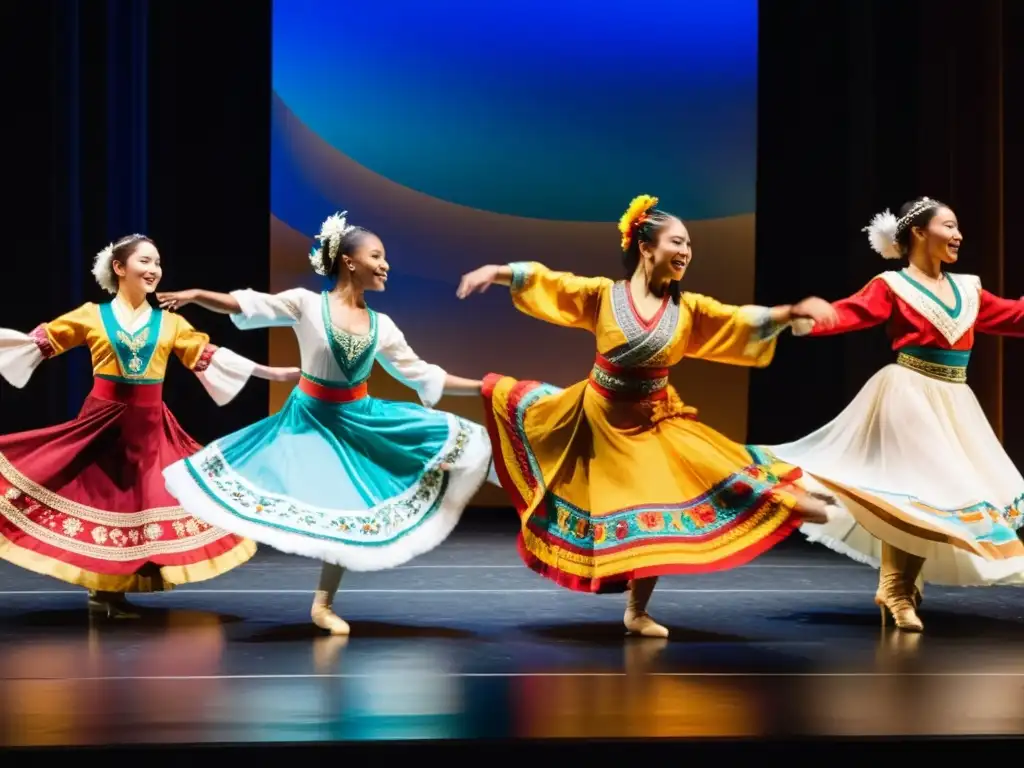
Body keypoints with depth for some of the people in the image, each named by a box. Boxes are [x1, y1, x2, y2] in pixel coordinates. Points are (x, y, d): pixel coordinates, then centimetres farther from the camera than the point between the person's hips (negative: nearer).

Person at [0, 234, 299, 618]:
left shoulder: (170, 322, 7)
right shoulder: (91, 315, 2)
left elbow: (212, 356, 7)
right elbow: (38, 341, 3)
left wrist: (271, 373, 3)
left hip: (149, 425, 2)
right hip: (102, 420, -2)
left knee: (141, 502, 1)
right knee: (97, 497, -1)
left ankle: (111, 591, 11)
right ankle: (101, 591, 9)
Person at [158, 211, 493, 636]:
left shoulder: (382, 326, 2)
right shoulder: (306, 304, -9)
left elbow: (422, 375, 8)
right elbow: (245, 306, -13)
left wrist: (482, 386, 5)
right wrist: (198, 294, -30)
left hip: (357, 421, 4)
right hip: (310, 418, -4)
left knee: (351, 510, 1)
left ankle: (323, 605, 11)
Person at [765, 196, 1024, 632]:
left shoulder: (966, 290, 14)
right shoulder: (892, 287, -5)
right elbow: (849, 313, -19)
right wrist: (807, 320, -38)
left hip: (954, 401, 7)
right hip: (908, 395, -7)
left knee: (947, 489, 5)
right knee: (910, 490, -10)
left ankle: (904, 585, 16)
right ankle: (896, 590, 1)